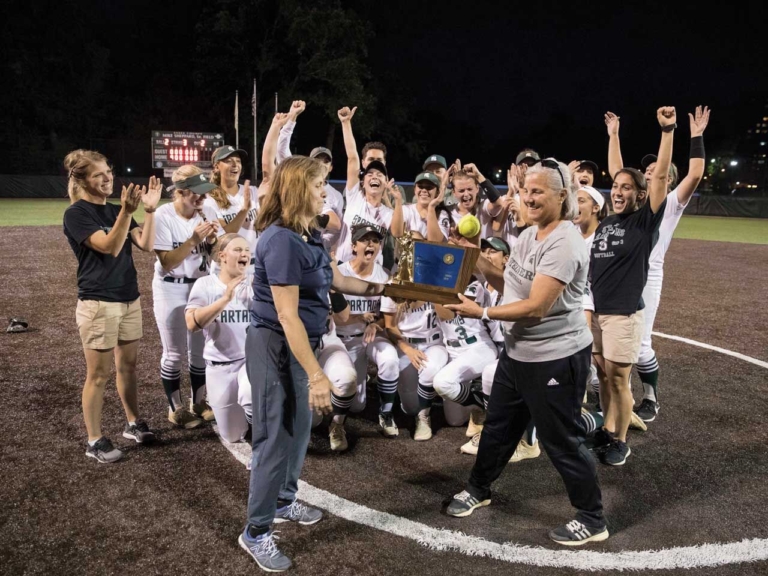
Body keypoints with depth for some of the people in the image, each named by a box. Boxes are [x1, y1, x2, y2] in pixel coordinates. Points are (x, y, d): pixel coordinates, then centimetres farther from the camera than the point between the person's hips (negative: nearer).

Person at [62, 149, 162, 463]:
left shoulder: (115, 210, 9)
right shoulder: (76, 213, -11)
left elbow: (146, 244, -2)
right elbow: (109, 247, -24)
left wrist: (149, 209, -15)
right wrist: (127, 211, -36)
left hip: (129, 298, 7)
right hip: (98, 303, -7)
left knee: (128, 366, 16)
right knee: (98, 374, 1)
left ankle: (133, 423, 31)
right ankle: (95, 441, 13)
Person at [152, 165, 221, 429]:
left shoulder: (207, 213, -4)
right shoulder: (163, 216, -16)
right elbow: (167, 262, -21)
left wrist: (212, 241, -21)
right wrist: (193, 240, -29)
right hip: (170, 290, -4)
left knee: (200, 347, 13)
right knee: (174, 352, 5)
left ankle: (199, 401, 29)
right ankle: (176, 408, 20)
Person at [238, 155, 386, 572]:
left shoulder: (308, 234, 6)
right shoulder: (281, 241, -24)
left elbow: (334, 279, 19)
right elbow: (287, 316, -27)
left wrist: (378, 289, 15)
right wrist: (316, 374, -26)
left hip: (298, 344, 10)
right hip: (276, 346, -10)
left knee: (299, 428, 21)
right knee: (277, 435, -1)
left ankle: (283, 501, 40)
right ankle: (256, 532, 15)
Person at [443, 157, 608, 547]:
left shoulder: (564, 244, -23)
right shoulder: (528, 235, 7)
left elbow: (535, 307, -28)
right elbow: (511, 286, 11)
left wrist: (481, 313, -23)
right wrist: (479, 262, -1)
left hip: (556, 358, -9)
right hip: (518, 352, 9)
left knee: (561, 439, 4)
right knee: (498, 425, 21)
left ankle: (592, 519, 24)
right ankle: (478, 489, 43)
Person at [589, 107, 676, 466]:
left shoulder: (645, 221, -6)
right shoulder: (604, 224, 10)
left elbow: (661, 176, -16)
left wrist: (668, 131, -21)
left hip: (624, 313, -5)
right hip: (596, 311, 5)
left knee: (618, 377, 1)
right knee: (603, 374, 13)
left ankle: (621, 442, 16)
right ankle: (607, 430, 28)